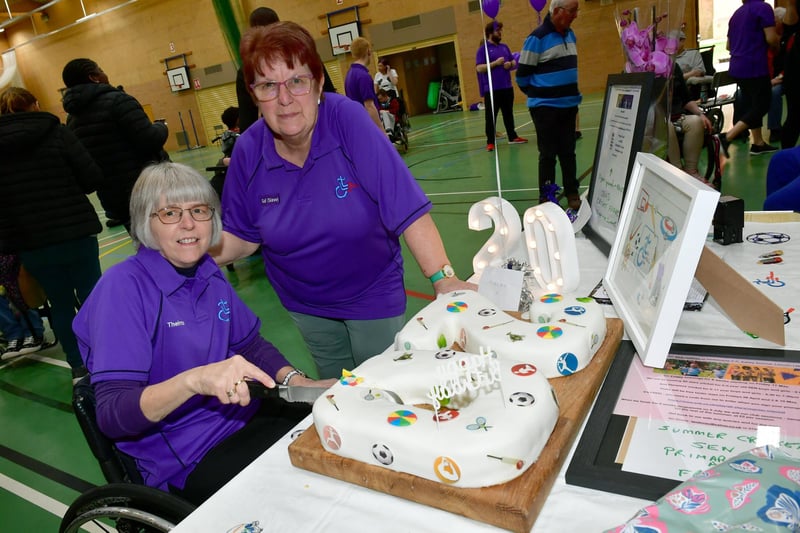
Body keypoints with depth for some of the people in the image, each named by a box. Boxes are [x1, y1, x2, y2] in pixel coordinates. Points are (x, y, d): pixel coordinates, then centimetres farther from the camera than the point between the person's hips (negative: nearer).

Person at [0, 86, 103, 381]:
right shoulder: (56, 132, -4)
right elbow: (93, 178, -8)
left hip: (27, 240, 3)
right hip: (73, 231, -3)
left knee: (60, 303, 14)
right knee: (91, 296, 10)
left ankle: (78, 367, 21)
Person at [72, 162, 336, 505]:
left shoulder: (209, 272, 2)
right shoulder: (122, 287, -17)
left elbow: (250, 345, 12)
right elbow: (111, 415, -23)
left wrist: (298, 382, -6)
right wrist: (194, 380, -41)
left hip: (243, 416, 7)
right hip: (188, 460, -6)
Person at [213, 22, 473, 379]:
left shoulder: (346, 119, -24)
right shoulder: (248, 151, -14)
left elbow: (406, 206, -28)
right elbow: (240, 237, -2)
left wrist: (444, 279, -34)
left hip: (373, 294, -3)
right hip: (305, 305, 3)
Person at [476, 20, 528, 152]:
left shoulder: (504, 47, 14)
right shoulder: (483, 49, -5)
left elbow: (514, 62, 19)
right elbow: (479, 68, -14)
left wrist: (510, 64, -4)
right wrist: (495, 63, -20)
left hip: (507, 87, 6)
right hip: (491, 89, -6)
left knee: (508, 114, 15)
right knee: (491, 116, -2)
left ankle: (512, 137, 25)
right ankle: (490, 142, 2)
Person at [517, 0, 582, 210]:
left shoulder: (569, 34, 10)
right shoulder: (537, 38, -13)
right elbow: (522, 75, -10)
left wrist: (571, 94, 19)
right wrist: (538, 94, 4)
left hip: (569, 105, 6)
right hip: (546, 107, -6)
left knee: (568, 152, 12)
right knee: (548, 154, -1)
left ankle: (572, 195, 21)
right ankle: (546, 200, 8)